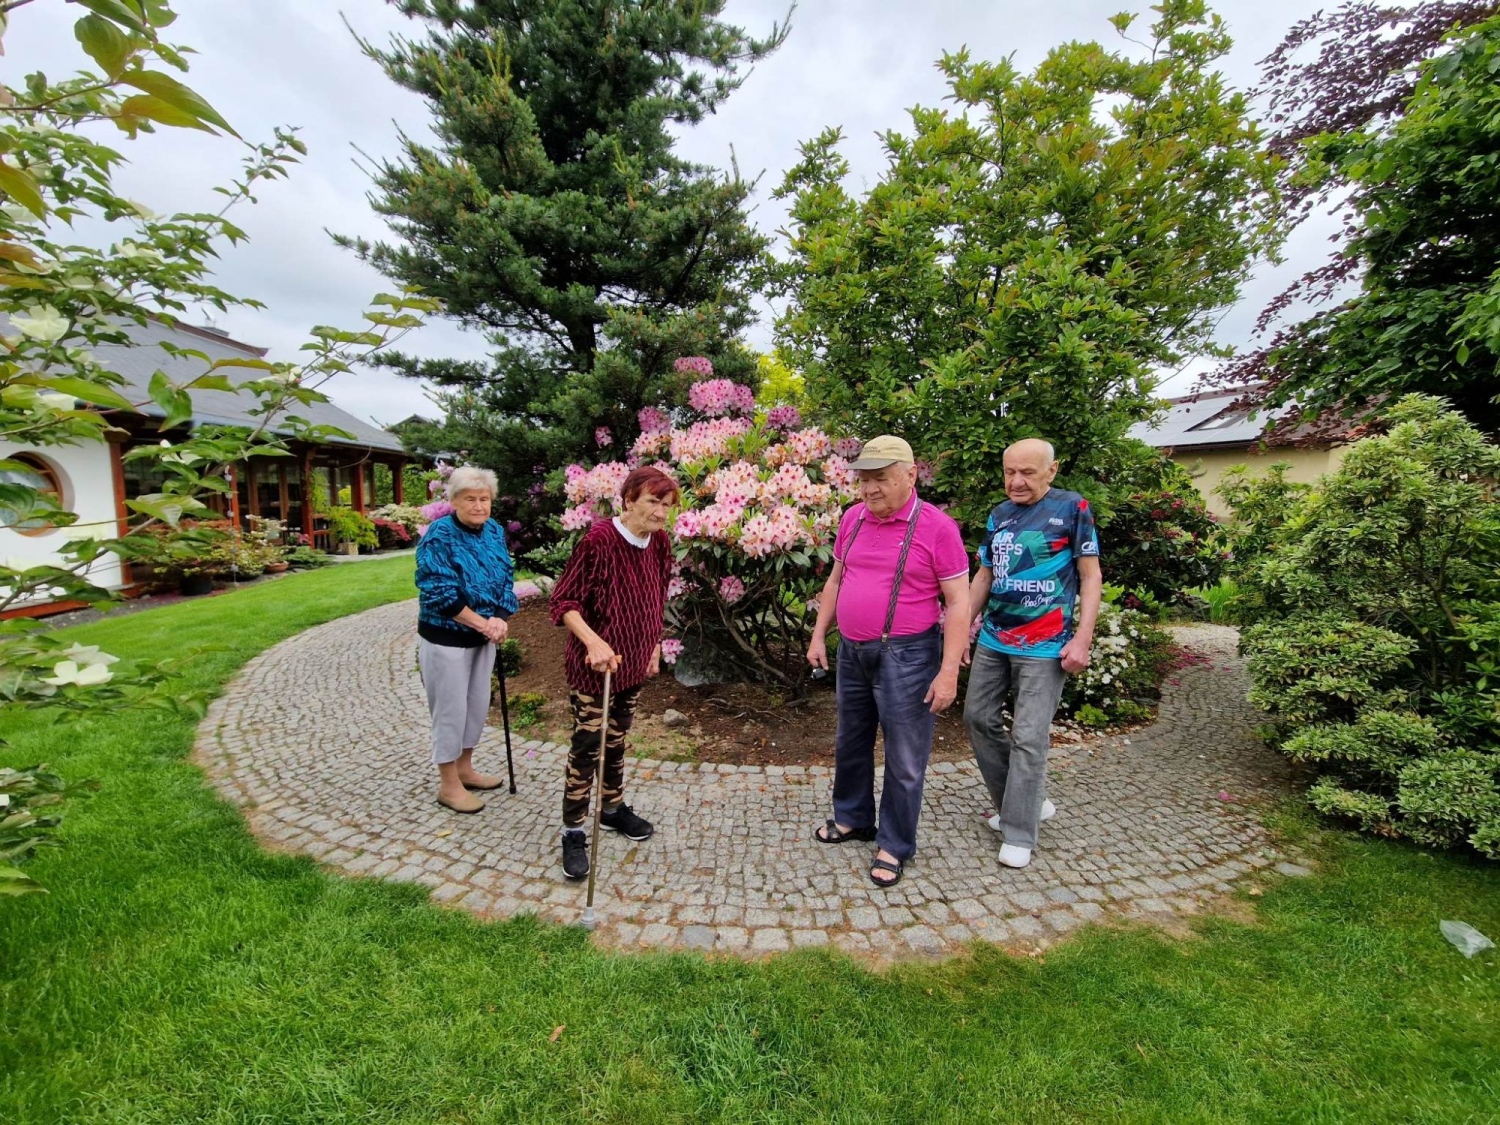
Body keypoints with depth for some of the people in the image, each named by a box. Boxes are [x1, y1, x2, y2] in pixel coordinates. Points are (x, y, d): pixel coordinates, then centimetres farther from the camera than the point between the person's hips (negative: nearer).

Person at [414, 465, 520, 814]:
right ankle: (448, 785, 20)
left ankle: (465, 769, 36)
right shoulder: (439, 535, -19)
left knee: (478, 705, 17)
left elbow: (506, 577, 4)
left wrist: (499, 619, -13)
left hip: (483, 637, 7)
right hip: (445, 639, -7)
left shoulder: (495, 531, 1)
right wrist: (483, 623, -22)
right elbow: (438, 593, -24)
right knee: (451, 709, 4)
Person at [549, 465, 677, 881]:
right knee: (586, 745, 2)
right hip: (593, 664, -6)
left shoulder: (659, 542, -1)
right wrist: (593, 641, -31)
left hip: (633, 661, 7)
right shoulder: (599, 540, -22)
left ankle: (613, 808, 39)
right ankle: (573, 832, 18)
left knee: (617, 738, 21)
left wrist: (654, 645, 14)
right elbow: (564, 602, -19)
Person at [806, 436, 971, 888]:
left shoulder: (937, 527, -12)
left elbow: (958, 602, -12)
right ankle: (853, 818, 42)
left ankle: (894, 845, 26)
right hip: (852, 651, 6)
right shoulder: (853, 518, 4)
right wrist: (819, 636, 12)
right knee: (851, 742, 20)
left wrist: (948, 671, -15)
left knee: (904, 758, 7)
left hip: (906, 656, -6)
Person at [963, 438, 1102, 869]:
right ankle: (1027, 801, 29)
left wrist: (1082, 640, -13)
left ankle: (1018, 833, 12)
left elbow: (1090, 577, -5)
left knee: (1028, 737, -3)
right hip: (993, 640, 6)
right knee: (978, 719, 11)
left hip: (1043, 647, -6)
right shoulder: (999, 514, 8)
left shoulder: (1072, 508, -5)